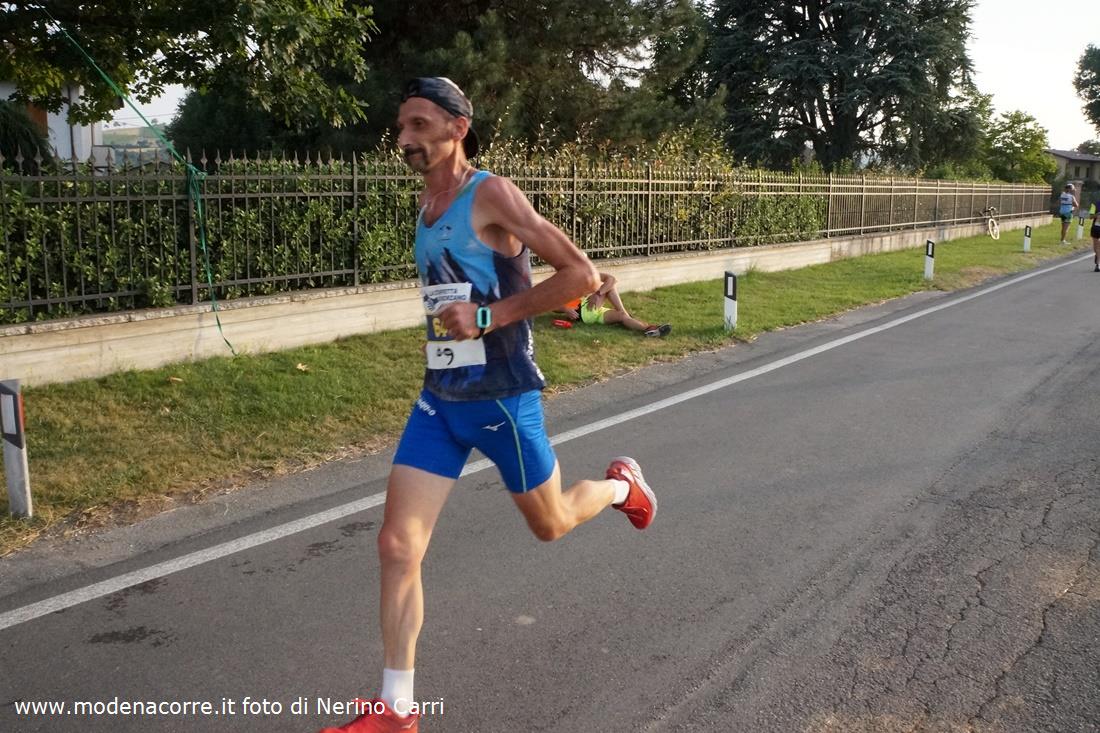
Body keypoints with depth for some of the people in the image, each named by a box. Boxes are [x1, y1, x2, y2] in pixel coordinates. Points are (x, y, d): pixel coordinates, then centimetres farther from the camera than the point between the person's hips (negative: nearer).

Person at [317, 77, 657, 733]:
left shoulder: (492, 194, -15)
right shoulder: (428, 203, 8)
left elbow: (582, 275, -19)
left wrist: (491, 316, -22)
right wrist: (448, 321, 11)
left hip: (503, 398, -6)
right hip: (439, 400, 6)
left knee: (550, 524, 16)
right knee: (398, 547, -2)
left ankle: (623, 484, 49)